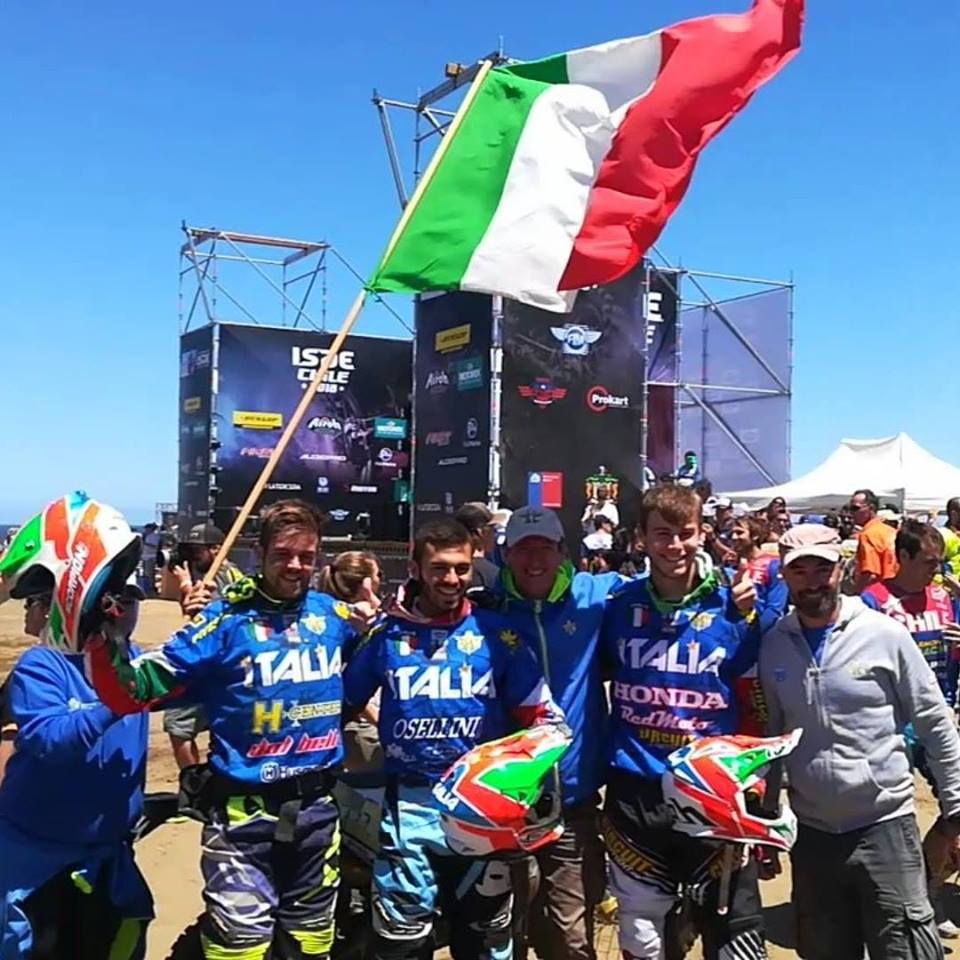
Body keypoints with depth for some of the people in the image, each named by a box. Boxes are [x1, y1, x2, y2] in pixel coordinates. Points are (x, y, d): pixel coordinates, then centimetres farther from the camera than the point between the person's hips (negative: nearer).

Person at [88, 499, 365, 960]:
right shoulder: (227, 619, -12)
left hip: (316, 807, 5)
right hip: (243, 811, -4)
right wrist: (102, 640, -33)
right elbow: (135, 691, -15)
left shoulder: (335, 615, 1)